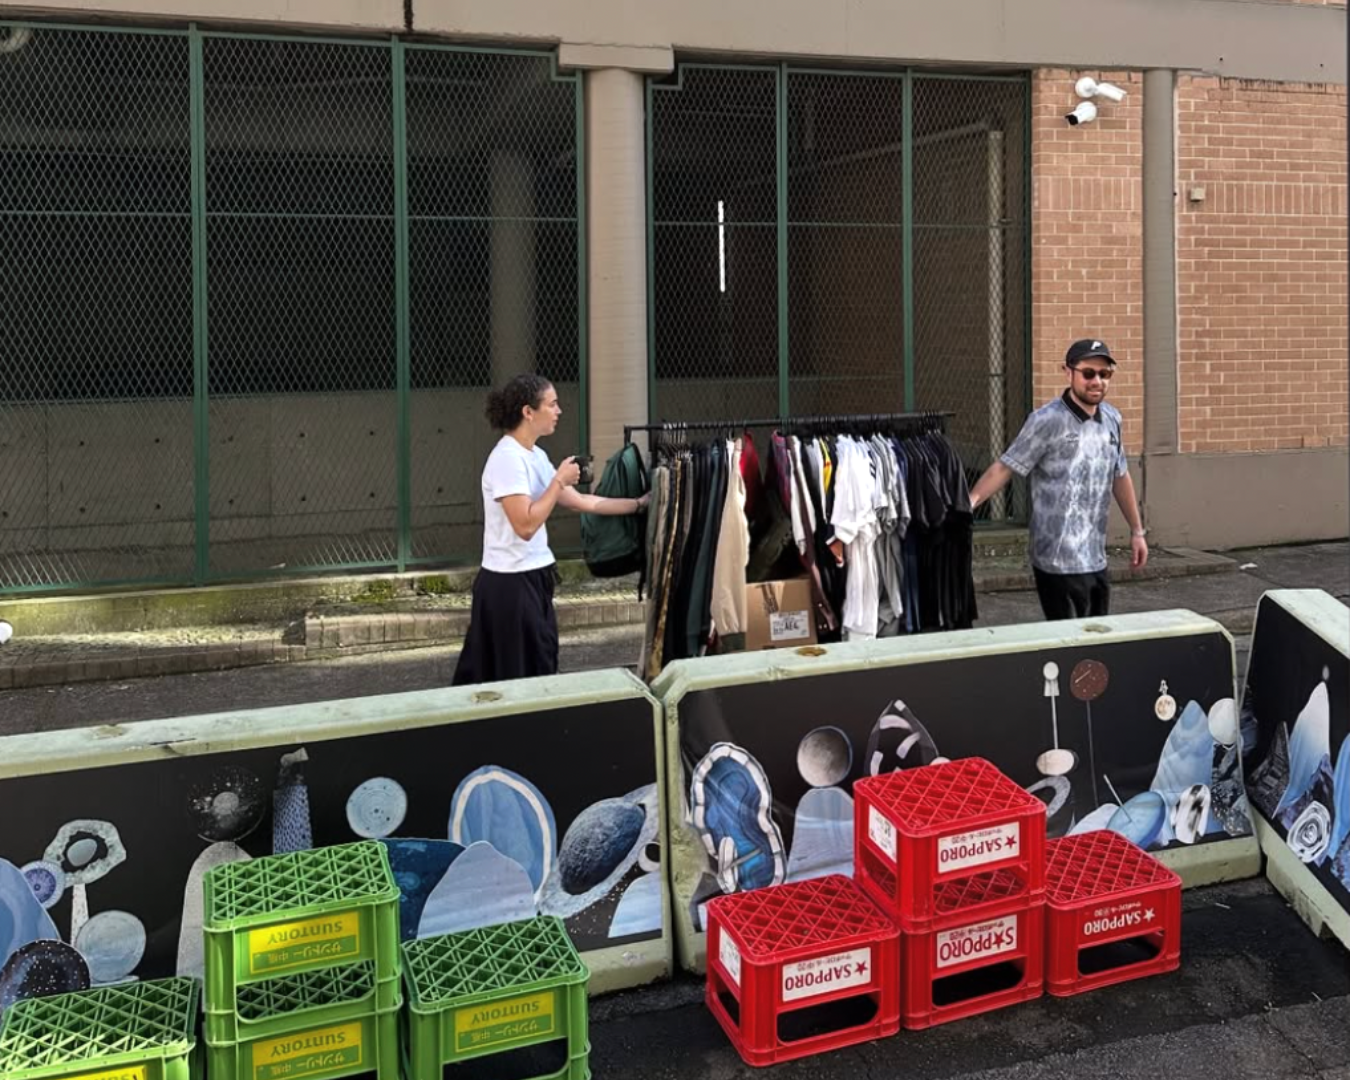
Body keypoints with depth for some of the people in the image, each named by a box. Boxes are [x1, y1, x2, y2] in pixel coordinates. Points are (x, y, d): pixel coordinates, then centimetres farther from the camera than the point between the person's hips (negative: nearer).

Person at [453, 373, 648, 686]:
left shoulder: (535, 456, 10)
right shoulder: (507, 458, -18)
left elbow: (583, 502, 13)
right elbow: (526, 525, -24)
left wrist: (641, 503, 13)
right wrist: (559, 480, -17)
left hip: (533, 578, 9)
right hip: (510, 583, -9)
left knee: (539, 667, 13)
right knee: (520, 676, -1)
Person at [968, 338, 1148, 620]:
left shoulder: (1111, 418, 9)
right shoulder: (1047, 421, -12)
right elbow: (1005, 467, -15)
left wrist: (1136, 531, 22)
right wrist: (970, 501, -29)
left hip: (1096, 559, 7)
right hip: (1059, 562, -7)